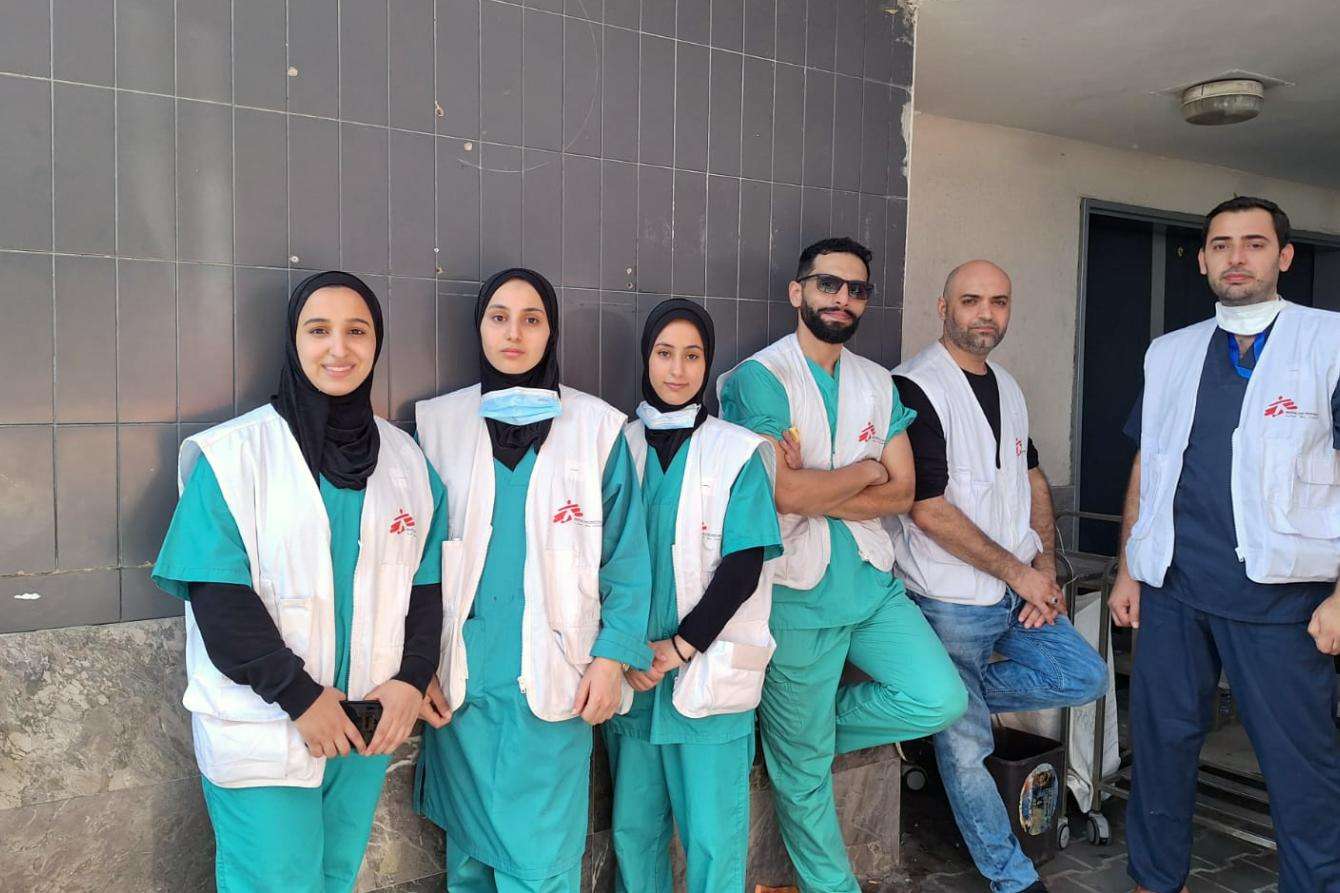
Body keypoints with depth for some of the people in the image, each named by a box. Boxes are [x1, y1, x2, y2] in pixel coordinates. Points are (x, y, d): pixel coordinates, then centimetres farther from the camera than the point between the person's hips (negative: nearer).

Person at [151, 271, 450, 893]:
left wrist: (412, 677, -8)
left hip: (368, 723, 4)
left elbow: (427, 582, 6)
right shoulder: (234, 454, -10)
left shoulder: (406, 459, 4)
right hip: (262, 727, -4)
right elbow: (218, 599, -13)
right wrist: (300, 697, -16)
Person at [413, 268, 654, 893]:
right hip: (460, 672, 2)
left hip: (553, 674, -2)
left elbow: (626, 555, 2)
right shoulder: (438, 424, 5)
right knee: (469, 841, 12)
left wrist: (612, 656, -5)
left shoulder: (596, 428, 1)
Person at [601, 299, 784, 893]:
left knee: (714, 834, 0)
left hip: (709, 672, -2)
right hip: (630, 674, 3)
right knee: (632, 826, 10)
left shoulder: (738, 453, -1)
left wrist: (680, 648, -12)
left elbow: (744, 568, -6)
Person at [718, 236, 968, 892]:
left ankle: (810, 727, 17)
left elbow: (901, 494, 1)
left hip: (871, 582, 6)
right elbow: (784, 493, -21)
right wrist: (865, 471, -6)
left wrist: (816, 489, -13)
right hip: (796, 597, -5)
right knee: (803, 771, 6)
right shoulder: (758, 379, -10)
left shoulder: (878, 384, 9)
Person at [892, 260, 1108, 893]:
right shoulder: (914, 388, -15)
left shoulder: (1007, 387, 11)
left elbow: (1031, 478, 19)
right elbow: (928, 510, -19)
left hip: (1020, 592, 8)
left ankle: (948, 701, 15)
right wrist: (1019, 573, -13)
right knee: (967, 745, 4)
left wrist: (1046, 567, 3)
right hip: (952, 602, -7)